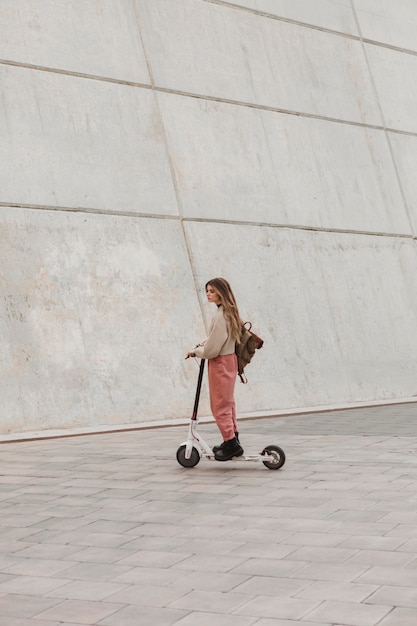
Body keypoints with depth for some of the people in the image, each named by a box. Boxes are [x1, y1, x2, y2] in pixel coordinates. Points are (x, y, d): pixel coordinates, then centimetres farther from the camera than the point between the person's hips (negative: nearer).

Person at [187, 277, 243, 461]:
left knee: (219, 406, -2)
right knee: (227, 403, 17)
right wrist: (201, 345, 5)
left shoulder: (221, 316, -23)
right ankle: (232, 440, 24)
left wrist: (195, 351, -5)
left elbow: (211, 350, -22)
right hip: (228, 359, 10)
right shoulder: (228, 313, 7)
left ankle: (231, 443, 2)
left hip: (220, 363, -10)